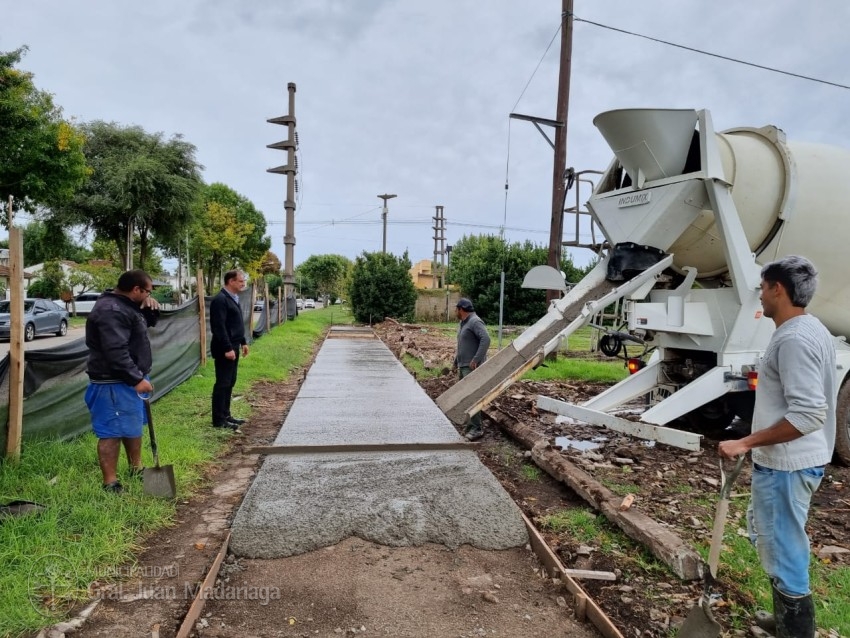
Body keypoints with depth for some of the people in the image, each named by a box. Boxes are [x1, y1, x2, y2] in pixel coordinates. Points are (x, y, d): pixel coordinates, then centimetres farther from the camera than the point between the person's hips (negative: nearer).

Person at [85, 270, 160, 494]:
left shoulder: (125, 305, 11)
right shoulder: (111, 311, -23)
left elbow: (148, 322, 25)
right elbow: (116, 352, -30)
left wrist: (152, 308, 3)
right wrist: (137, 378, -27)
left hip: (129, 379, 11)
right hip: (114, 382, -11)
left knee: (134, 426, 21)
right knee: (112, 431, -5)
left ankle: (136, 468, 36)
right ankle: (110, 483, 1)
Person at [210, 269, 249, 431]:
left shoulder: (233, 298, 14)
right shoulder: (220, 300, -17)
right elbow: (219, 327, -22)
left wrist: (243, 342, 20)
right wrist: (227, 348, -24)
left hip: (233, 347, 10)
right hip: (225, 349, -10)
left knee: (230, 383, 14)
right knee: (222, 383, -4)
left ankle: (225, 415, 23)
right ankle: (218, 420, 2)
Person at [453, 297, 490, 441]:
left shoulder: (475, 322, -13)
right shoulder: (463, 323, 18)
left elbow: (486, 339, -25)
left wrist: (476, 359, -27)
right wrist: (456, 362, 23)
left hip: (472, 367, -10)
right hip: (463, 366, 10)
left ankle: (477, 429, -9)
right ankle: (470, 425, 20)